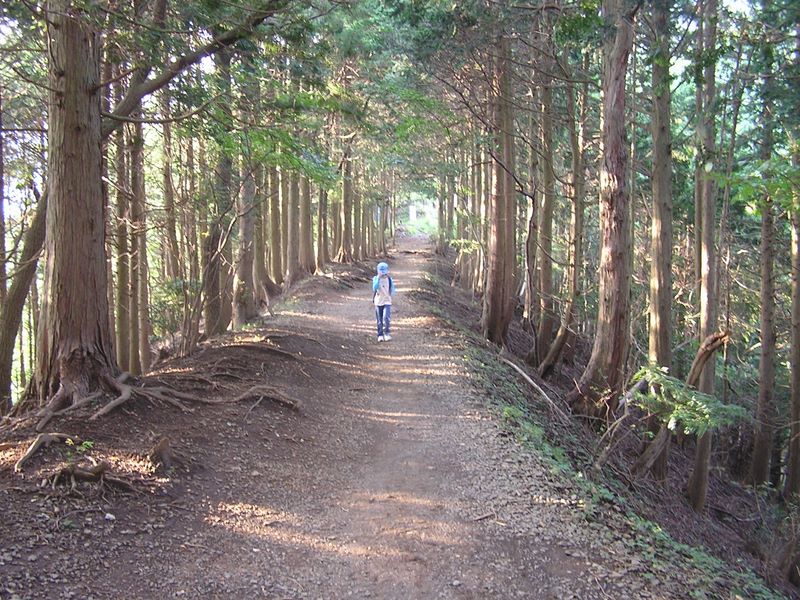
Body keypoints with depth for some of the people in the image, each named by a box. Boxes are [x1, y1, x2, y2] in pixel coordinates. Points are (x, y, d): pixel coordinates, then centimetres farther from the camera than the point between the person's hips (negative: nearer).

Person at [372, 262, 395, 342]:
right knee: (379, 320, 5)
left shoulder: (389, 279, 1)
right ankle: (380, 335, 17)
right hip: (378, 302, 0)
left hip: (387, 301, 0)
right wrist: (378, 278, -26)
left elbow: (393, 290, 7)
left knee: (386, 318, -16)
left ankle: (386, 333, -1)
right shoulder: (376, 279, -5)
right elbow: (374, 288, -23)